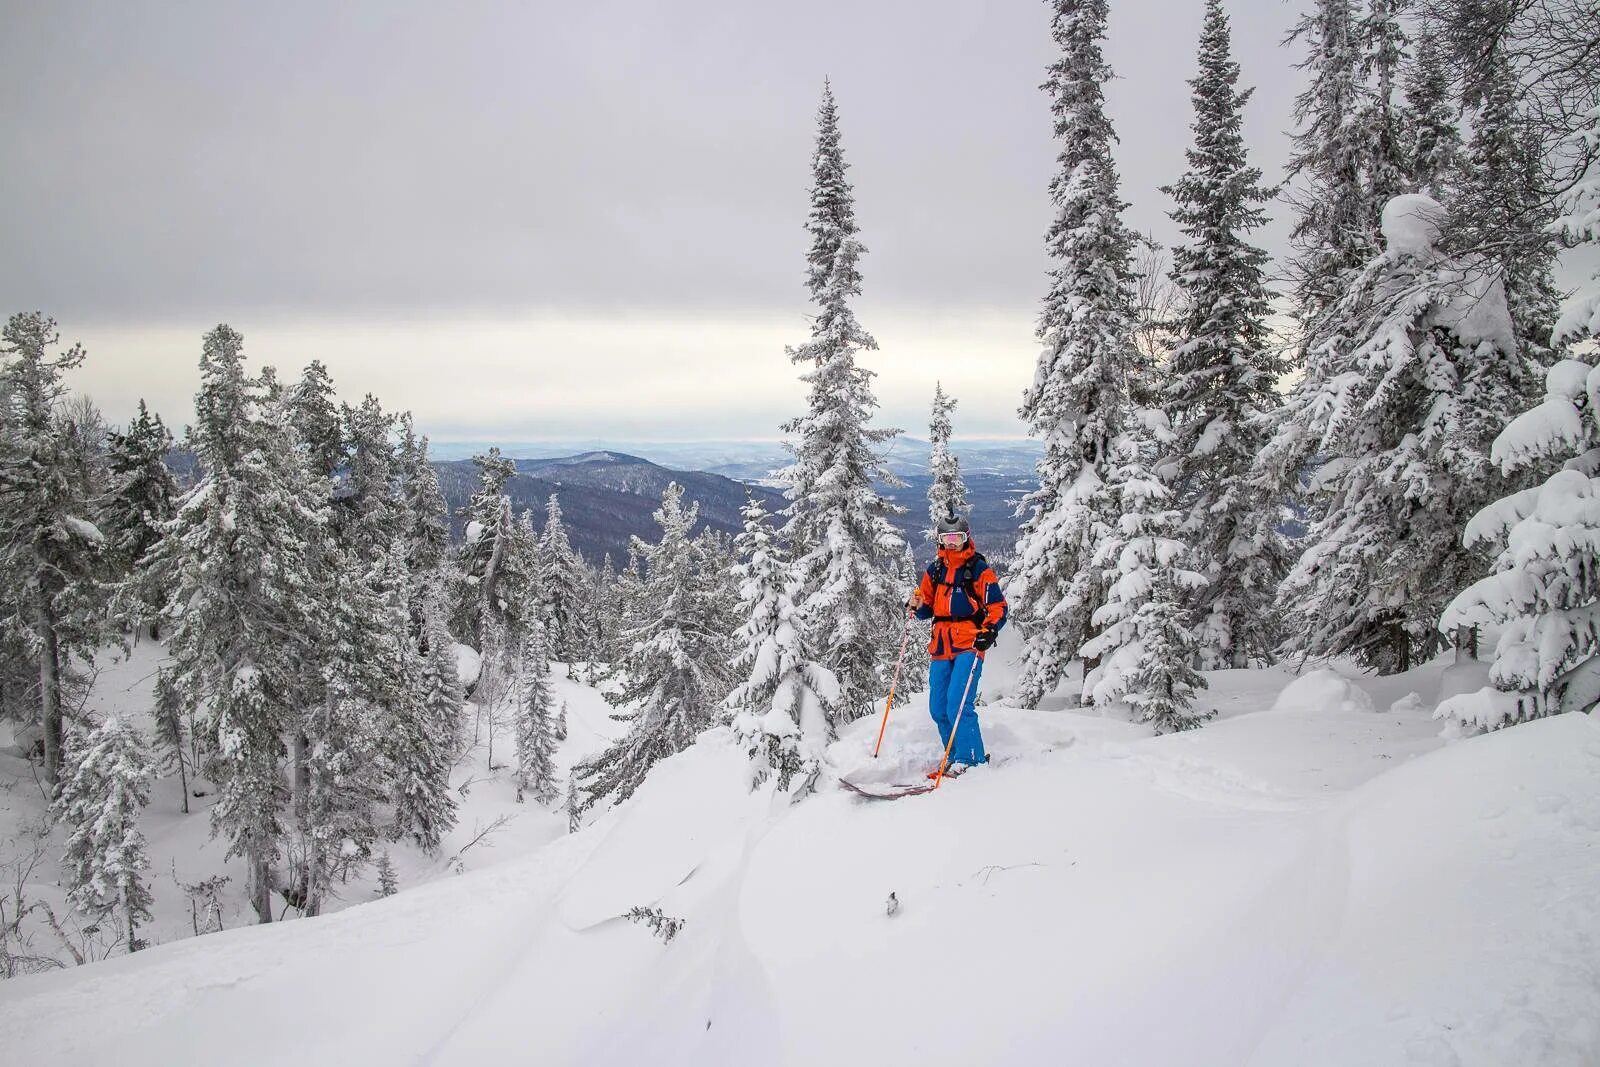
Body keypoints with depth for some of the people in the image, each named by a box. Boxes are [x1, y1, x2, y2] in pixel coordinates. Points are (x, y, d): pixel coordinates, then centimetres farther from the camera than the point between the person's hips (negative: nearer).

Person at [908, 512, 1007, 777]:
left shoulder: (979, 569, -1)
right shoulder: (934, 571, 14)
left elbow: (998, 607, -1)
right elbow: (927, 608, 20)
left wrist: (989, 631, -19)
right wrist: (917, 606, -3)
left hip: (969, 644, -6)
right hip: (940, 645, 6)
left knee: (957, 703, -17)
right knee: (938, 708, 5)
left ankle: (972, 760, -8)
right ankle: (956, 757, 19)